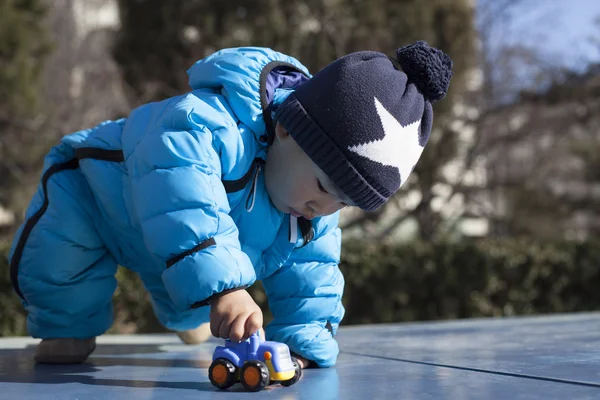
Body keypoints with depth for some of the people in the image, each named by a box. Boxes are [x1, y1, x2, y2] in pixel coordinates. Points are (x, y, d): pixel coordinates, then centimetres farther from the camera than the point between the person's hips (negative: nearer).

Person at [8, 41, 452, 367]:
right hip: (95, 183, -6)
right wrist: (220, 285, -73)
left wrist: (303, 344, -22)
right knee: (54, 254, -32)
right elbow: (180, 189, -64)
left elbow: (309, 275, -9)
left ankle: (182, 318, 60)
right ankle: (70, 326, -2)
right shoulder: (214, 122, -48)